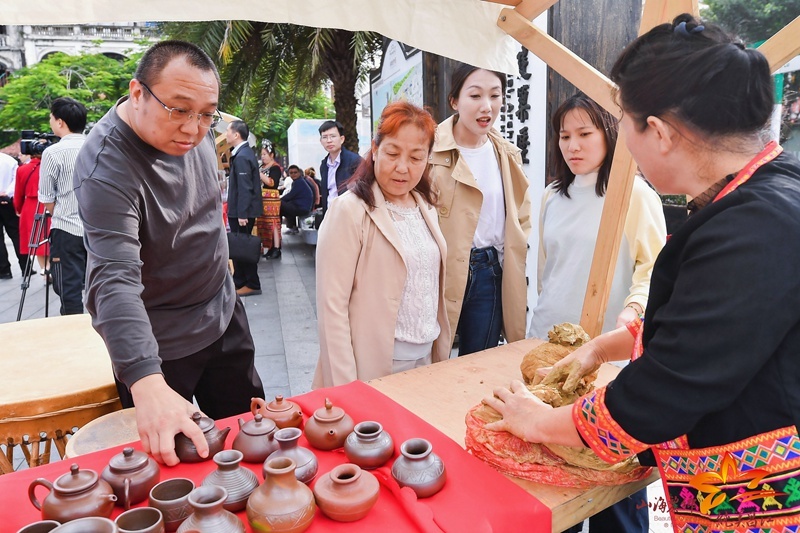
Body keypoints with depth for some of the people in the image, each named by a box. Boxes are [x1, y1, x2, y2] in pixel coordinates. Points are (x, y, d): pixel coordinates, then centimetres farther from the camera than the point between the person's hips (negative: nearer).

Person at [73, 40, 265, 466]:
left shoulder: (191, 130, -6)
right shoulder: (107, 168, -28)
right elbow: (114, 281, -39)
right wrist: (148, 385, -49)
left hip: (223, 312, 7)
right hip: (160, 343, -6)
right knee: (171, 457, 12)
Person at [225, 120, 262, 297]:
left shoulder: (242, 156, -17)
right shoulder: (244, 152, 13)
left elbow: (245, 188, -22)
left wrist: (242, 214, -23)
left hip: (242, 211, -10)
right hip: (240, 210, 10)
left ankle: (252, 285, 8)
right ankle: (239, 282, 25)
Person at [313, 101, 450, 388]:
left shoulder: (426, 207, 6)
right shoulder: (350, 210, -15)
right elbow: (332, 306, -17)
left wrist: (442, 353, 10)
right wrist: (345, 390, -18)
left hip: (426, 360, 7)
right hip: (374, 370, -6)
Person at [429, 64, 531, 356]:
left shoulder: (507, 155, 8)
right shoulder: (431, 150, -11)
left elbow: (520, 221, 16)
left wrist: (515, 275, 9)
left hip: (490, 275, 5)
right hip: (441, 274, -4)